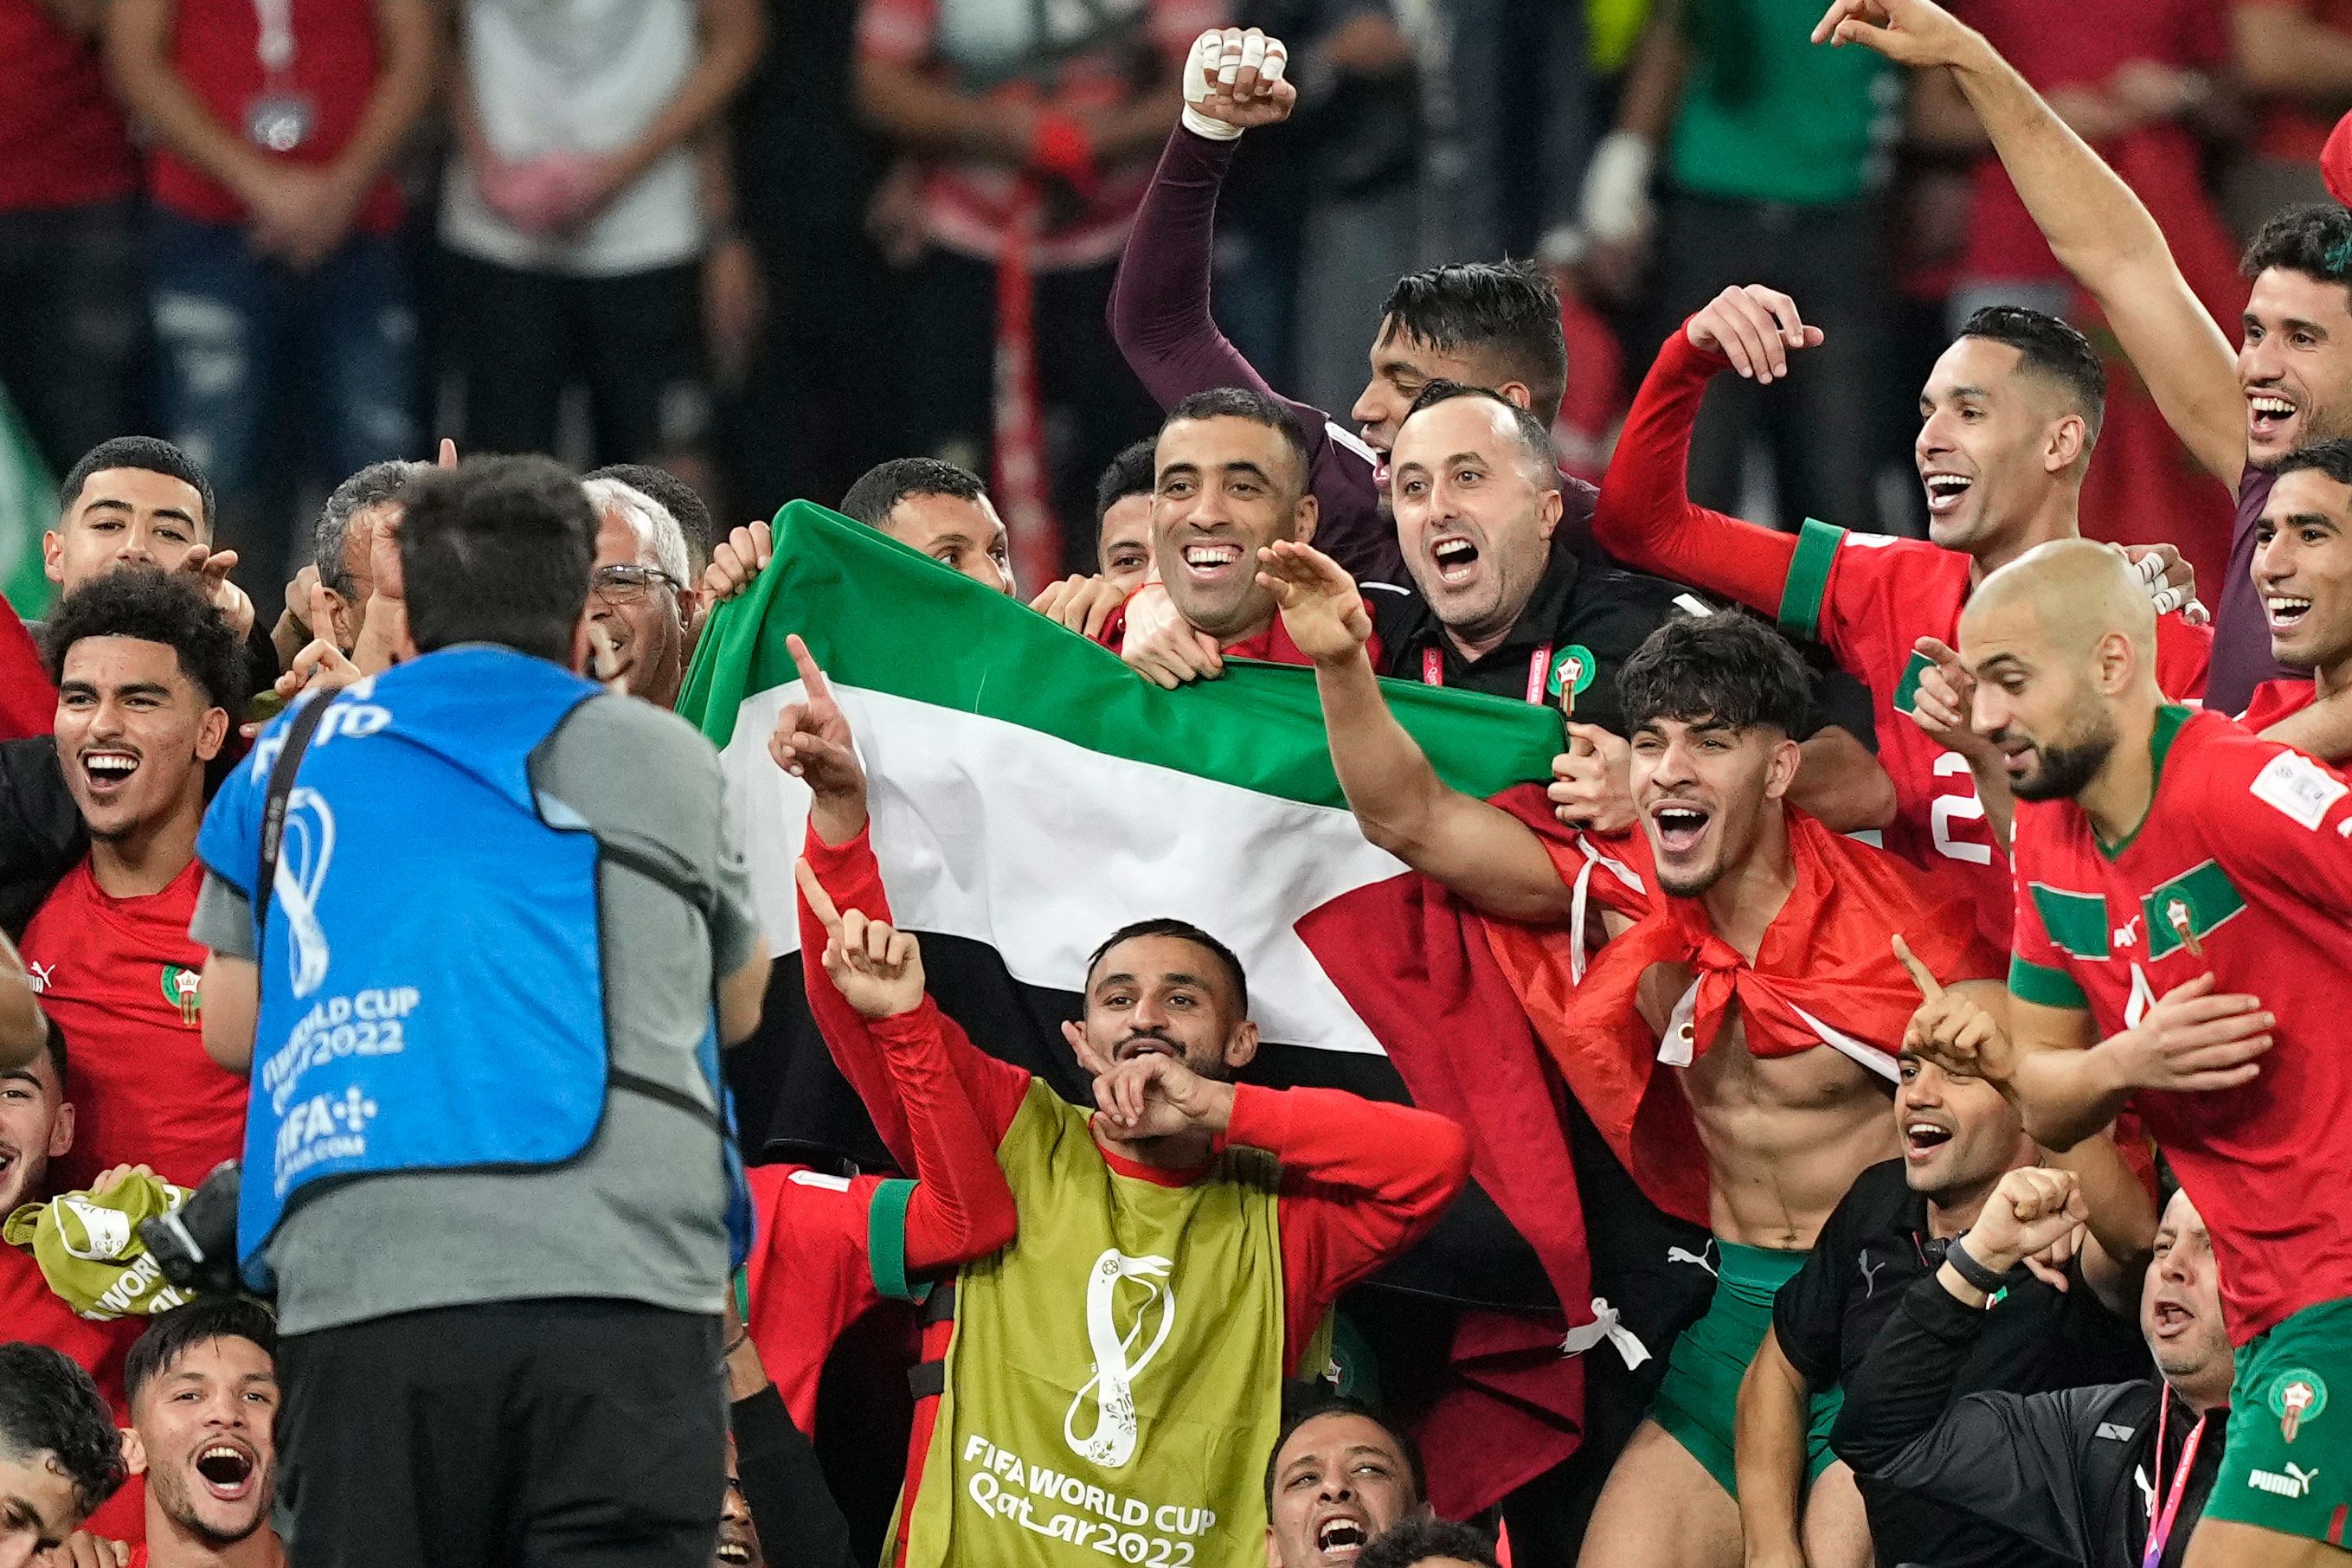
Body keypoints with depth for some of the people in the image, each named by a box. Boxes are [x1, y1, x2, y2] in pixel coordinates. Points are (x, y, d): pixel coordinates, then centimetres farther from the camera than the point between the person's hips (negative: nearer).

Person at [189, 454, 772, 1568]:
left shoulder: (292, 755, 19)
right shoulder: (664, 758, 16)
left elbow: (231, 1027, 25)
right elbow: (739, 1005, 30)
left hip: (357, 1297, 1)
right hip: (620, 1290, -1)